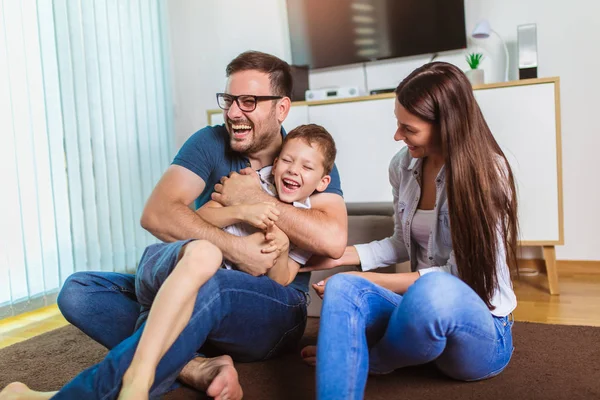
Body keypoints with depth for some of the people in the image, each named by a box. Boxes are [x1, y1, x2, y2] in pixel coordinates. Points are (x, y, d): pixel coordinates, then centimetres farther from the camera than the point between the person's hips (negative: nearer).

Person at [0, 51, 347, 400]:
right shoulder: (210, 143, 3)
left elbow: (333, 240, -20)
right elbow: (156, 214, -12)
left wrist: (255, 198, -15)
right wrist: (234, 248, -22)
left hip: (275, 310, -4)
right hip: (196, 295, 5)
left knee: (204, 286, -38)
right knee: (78, 291, -12)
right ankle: (200, 368, -29)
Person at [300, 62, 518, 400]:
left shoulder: (486, 172, -14)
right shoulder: (403, 165, 3)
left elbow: (460, 276, -14)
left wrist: (368, 281, -15)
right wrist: (341, 256, 4)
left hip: (480, 328, -4)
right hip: (425, 308, 4)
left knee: (435, 292, -39)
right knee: (343, 288, -27)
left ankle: (370, 360, -8)